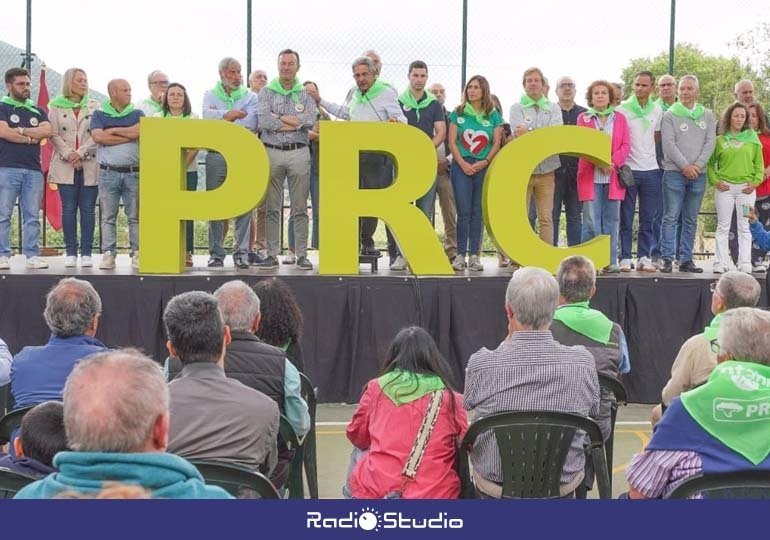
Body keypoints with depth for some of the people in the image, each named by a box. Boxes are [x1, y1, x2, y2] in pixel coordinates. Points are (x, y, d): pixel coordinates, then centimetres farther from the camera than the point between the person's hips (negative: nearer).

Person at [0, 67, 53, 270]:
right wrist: (31, 138, -2)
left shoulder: (37, 111, 19)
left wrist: (20, 130, -5)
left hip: (33, 170, 4)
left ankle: (32, 256, 5)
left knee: (32, 216, 3)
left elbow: (47, 131, 1)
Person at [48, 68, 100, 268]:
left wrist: (80, 153, -12)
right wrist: (68, 154, -13)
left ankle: (86, 252, 4)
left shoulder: (94, 106, 8)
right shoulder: (56, 106, 7)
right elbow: (54, 134, 0)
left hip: (90, 165, 0)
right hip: (65, 165, 0)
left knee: (88, 209, 0)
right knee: (68, 209, 1)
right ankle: (71, 252, 6)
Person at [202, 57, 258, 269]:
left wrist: (221, 118, -4)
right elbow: (207, 115, -5)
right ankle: (216, 254, 8)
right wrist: (229, 115, -10)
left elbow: (251, 125, -5)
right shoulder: (210, 95, 15)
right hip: (216, 156, 1)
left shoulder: (251, 97, 11)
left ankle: (241, 253, 1)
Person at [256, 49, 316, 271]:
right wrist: (296, 122, -6)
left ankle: (302, 254, 5)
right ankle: (272, 254, 7)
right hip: (272, 153, 0)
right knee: (272, 208, 1)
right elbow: (263, 121, -7)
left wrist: (278, 118, -7)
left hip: (299, 153, 0)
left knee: (300, 208, 0)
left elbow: (310, 120, -8)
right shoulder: (266, 92, 9)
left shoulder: (305, 94, 11)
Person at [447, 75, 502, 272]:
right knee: (463, 211, -5)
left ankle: (475, 255, 5)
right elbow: (452, 142, 3)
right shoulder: (458, 113, 6)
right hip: (461, 166, -1)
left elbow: (496, 143, 5)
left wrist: (484, 162, -9)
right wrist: (463, 163, -9)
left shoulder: (493, 116, 8)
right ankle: (460, 255, -2)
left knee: (478, 212, 2)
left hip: (484, 167, 1)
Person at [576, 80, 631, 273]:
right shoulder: (583, 118, 10)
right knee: (591, 221, -6)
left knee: (611, 220, 3)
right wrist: (599, 162, -14)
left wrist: (613, 161, -12)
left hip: (613, 176, 2)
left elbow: (626, 145, 6)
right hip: (590, 176, -2)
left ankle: (611, 262, 6)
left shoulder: (619, 118, 13)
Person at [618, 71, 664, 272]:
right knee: (626, 218, 0)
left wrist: (646, 152, 9)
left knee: (648, 219, 5)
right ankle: (625, 258, 5)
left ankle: (644, 258, 12)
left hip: (651, 170, 3)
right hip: (628, 170, -3)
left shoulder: (657, 111, 8)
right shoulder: (622, 109, -2)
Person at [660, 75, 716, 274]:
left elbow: (710, 142, 4)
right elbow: (668, 144, -7)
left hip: (698, 174, 3)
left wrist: (697, 165, -10)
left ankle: (686, 259, 12)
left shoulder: (707, 115, 11)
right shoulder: (670, 115, 1)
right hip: (674, 173, -3)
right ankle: (667, 259, -3)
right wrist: (685, 166, -13)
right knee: (671, 217, -5)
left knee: (691, 219, 7)